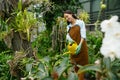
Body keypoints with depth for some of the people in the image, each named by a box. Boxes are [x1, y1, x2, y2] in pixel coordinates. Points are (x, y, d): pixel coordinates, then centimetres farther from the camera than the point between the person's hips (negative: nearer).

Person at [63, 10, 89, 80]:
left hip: (81, 47, -5)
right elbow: (68, 36, 5)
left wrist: (80, 45, -24)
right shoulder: (68, 26, 15)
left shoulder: (80, 22, -2)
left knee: (82, 65, -1)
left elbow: (83, 35, -10)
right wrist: (69, 39, -19)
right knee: (75, 66, 10)